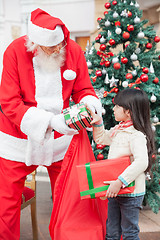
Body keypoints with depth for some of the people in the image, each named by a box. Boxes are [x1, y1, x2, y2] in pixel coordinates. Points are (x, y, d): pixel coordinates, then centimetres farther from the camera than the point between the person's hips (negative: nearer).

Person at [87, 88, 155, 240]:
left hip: (131, 193, -9)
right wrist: (98, 123, 7)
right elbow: (101, 138, 26)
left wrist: (119, 182, -34)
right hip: (115, 192, 9)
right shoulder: (118, 130, 8)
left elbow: (142, 162, -32)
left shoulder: (137, 135, -21)